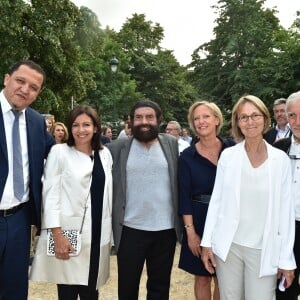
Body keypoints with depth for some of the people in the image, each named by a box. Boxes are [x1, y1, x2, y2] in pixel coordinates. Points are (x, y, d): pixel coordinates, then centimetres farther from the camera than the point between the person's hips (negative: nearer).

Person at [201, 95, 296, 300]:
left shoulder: (280, 159, -3)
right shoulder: (228, 155, -2)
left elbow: (286, 209, -1)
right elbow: (216, 200, 2)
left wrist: (287, 258, -1)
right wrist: (207, 242, 0)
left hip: (265, 250, 0)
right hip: (228, 245, 1)